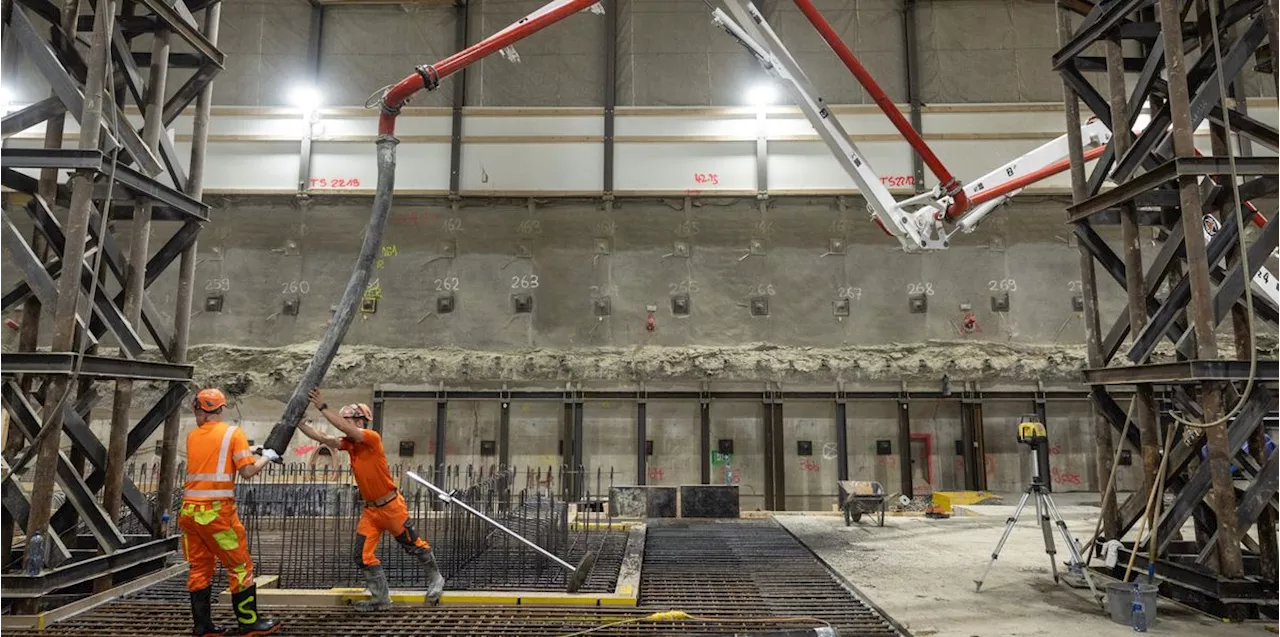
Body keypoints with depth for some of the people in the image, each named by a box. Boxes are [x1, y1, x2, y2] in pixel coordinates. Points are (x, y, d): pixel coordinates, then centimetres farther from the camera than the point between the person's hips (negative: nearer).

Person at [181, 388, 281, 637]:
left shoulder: (191, 437, 9)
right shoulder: (233, 432, -5)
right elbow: (248, 472, -10)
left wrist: (245, 450, 24)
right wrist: (266, 457, 7)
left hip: (189, 511, 5)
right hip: (217, 511, -5)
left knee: (200, 568, 13)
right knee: (240, 567, 5)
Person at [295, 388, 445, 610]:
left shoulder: (372, 437, -18)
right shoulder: (349, 444, 3)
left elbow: (344, 428, -31)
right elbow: (322, 438, -7)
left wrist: (323, 407, -29)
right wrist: (299, 423, -17)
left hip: (391, 507, -7)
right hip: (370, 510, 7)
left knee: (413, 545, 6)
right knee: (363, 555, 5)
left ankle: (435, 578, 29)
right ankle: (381, 598, 18)